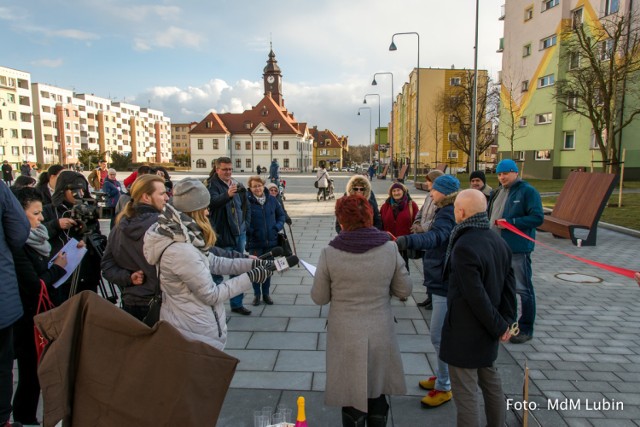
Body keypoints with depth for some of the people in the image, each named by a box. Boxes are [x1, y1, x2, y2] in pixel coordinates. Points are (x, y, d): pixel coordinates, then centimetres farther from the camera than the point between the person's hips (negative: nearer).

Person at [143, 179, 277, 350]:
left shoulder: (181, 236, -1)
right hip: (194, 331, -9)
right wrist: (249, 278, -16)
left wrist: (251, 263, 1)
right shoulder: (181, 251, -30)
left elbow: (213, 262, 8)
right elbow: (211, 295, -22)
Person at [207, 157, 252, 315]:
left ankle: (237, 303, 26)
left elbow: (246, 207, 19)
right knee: (218, 271, 0)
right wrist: (227, 194, -49)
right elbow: (213, 201, -30)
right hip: (222, 235, -6)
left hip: (239, 234, 6)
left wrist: (246, 224, 6)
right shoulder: (212, 185, -9)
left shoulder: (238, 186, 10)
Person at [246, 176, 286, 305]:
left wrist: (278, 227, -4)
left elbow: (281, 214, 10)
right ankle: (256, 294, 26)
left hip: (271, 241, 4)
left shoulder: (271, 199, 0)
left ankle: (266, 294, 30)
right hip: (254, 242, -3)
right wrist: (250, 231, -17)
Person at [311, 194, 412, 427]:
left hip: (345, 336, -1)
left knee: (352, 397, 17)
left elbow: (319, 298, -6)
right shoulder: (390, 248, -11)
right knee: (377, 394, 23)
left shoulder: (329, 253, -15)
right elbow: (404, 290, -2)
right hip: (380, 334, 2)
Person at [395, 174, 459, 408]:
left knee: (439, 336, -2)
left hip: (446, 284, -11)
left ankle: (444, 387, 13)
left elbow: (436, 236, -42)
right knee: (440, 332, 22)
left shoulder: (448, 214, -21)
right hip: (443, 281, 11)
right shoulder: (448, 212, 11)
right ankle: (441, 376, 37)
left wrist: (407, 240, -57)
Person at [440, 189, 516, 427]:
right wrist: (506, 320, 6)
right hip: (487, 334, 9)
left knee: (465, 394, 5)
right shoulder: (498, 241, 2)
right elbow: (509, 285, 5)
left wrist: (499, 326, -13)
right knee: (491, 383, 25)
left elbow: (476, 296, -25)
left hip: (464, 333, -9)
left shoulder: (464, 247, -25)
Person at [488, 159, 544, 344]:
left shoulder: (527, 191, -8)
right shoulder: (498, 192, 15)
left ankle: (526, 329, 12)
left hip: (518, 248, -8)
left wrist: (511, 222, -21)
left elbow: (538, 217, -15)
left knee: (523, 288, 1)